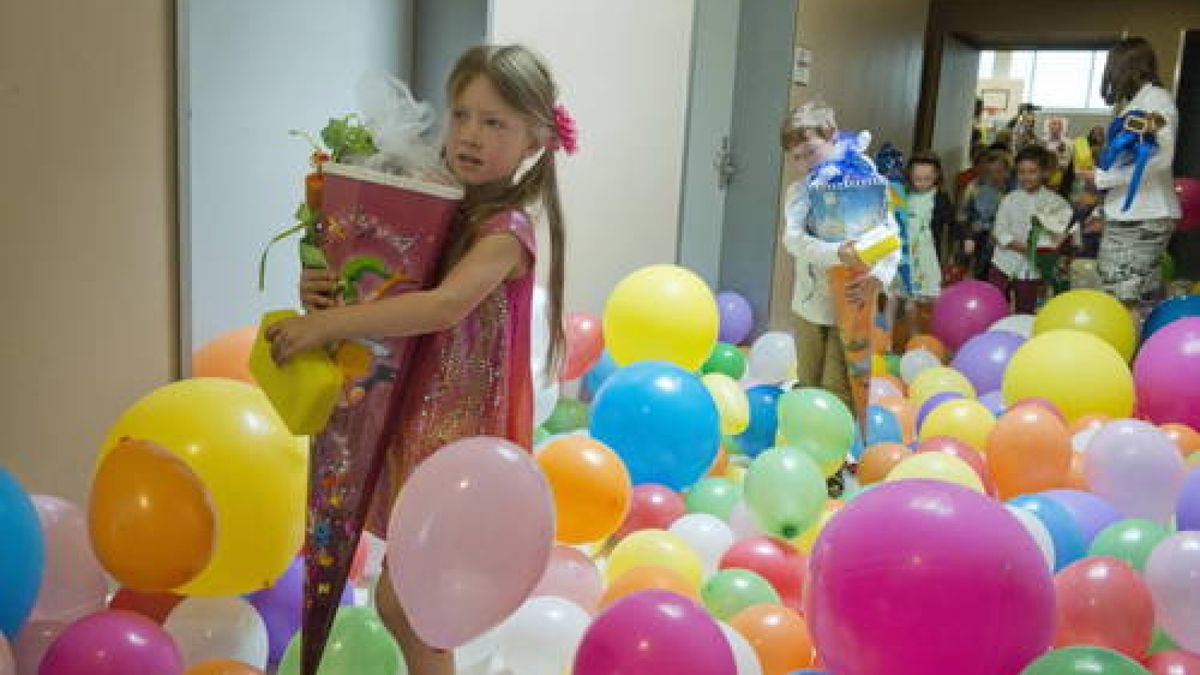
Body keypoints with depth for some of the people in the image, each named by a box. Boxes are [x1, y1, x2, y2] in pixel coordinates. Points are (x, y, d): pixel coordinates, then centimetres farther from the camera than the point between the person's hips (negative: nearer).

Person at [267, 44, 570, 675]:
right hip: (416, 419, 7)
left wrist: (324, 325, -33)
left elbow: (443, 305, -34)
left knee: (399, 601, 0)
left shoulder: (507, 231, -17)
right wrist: (319, 287, -14)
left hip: (464, 436, -7)